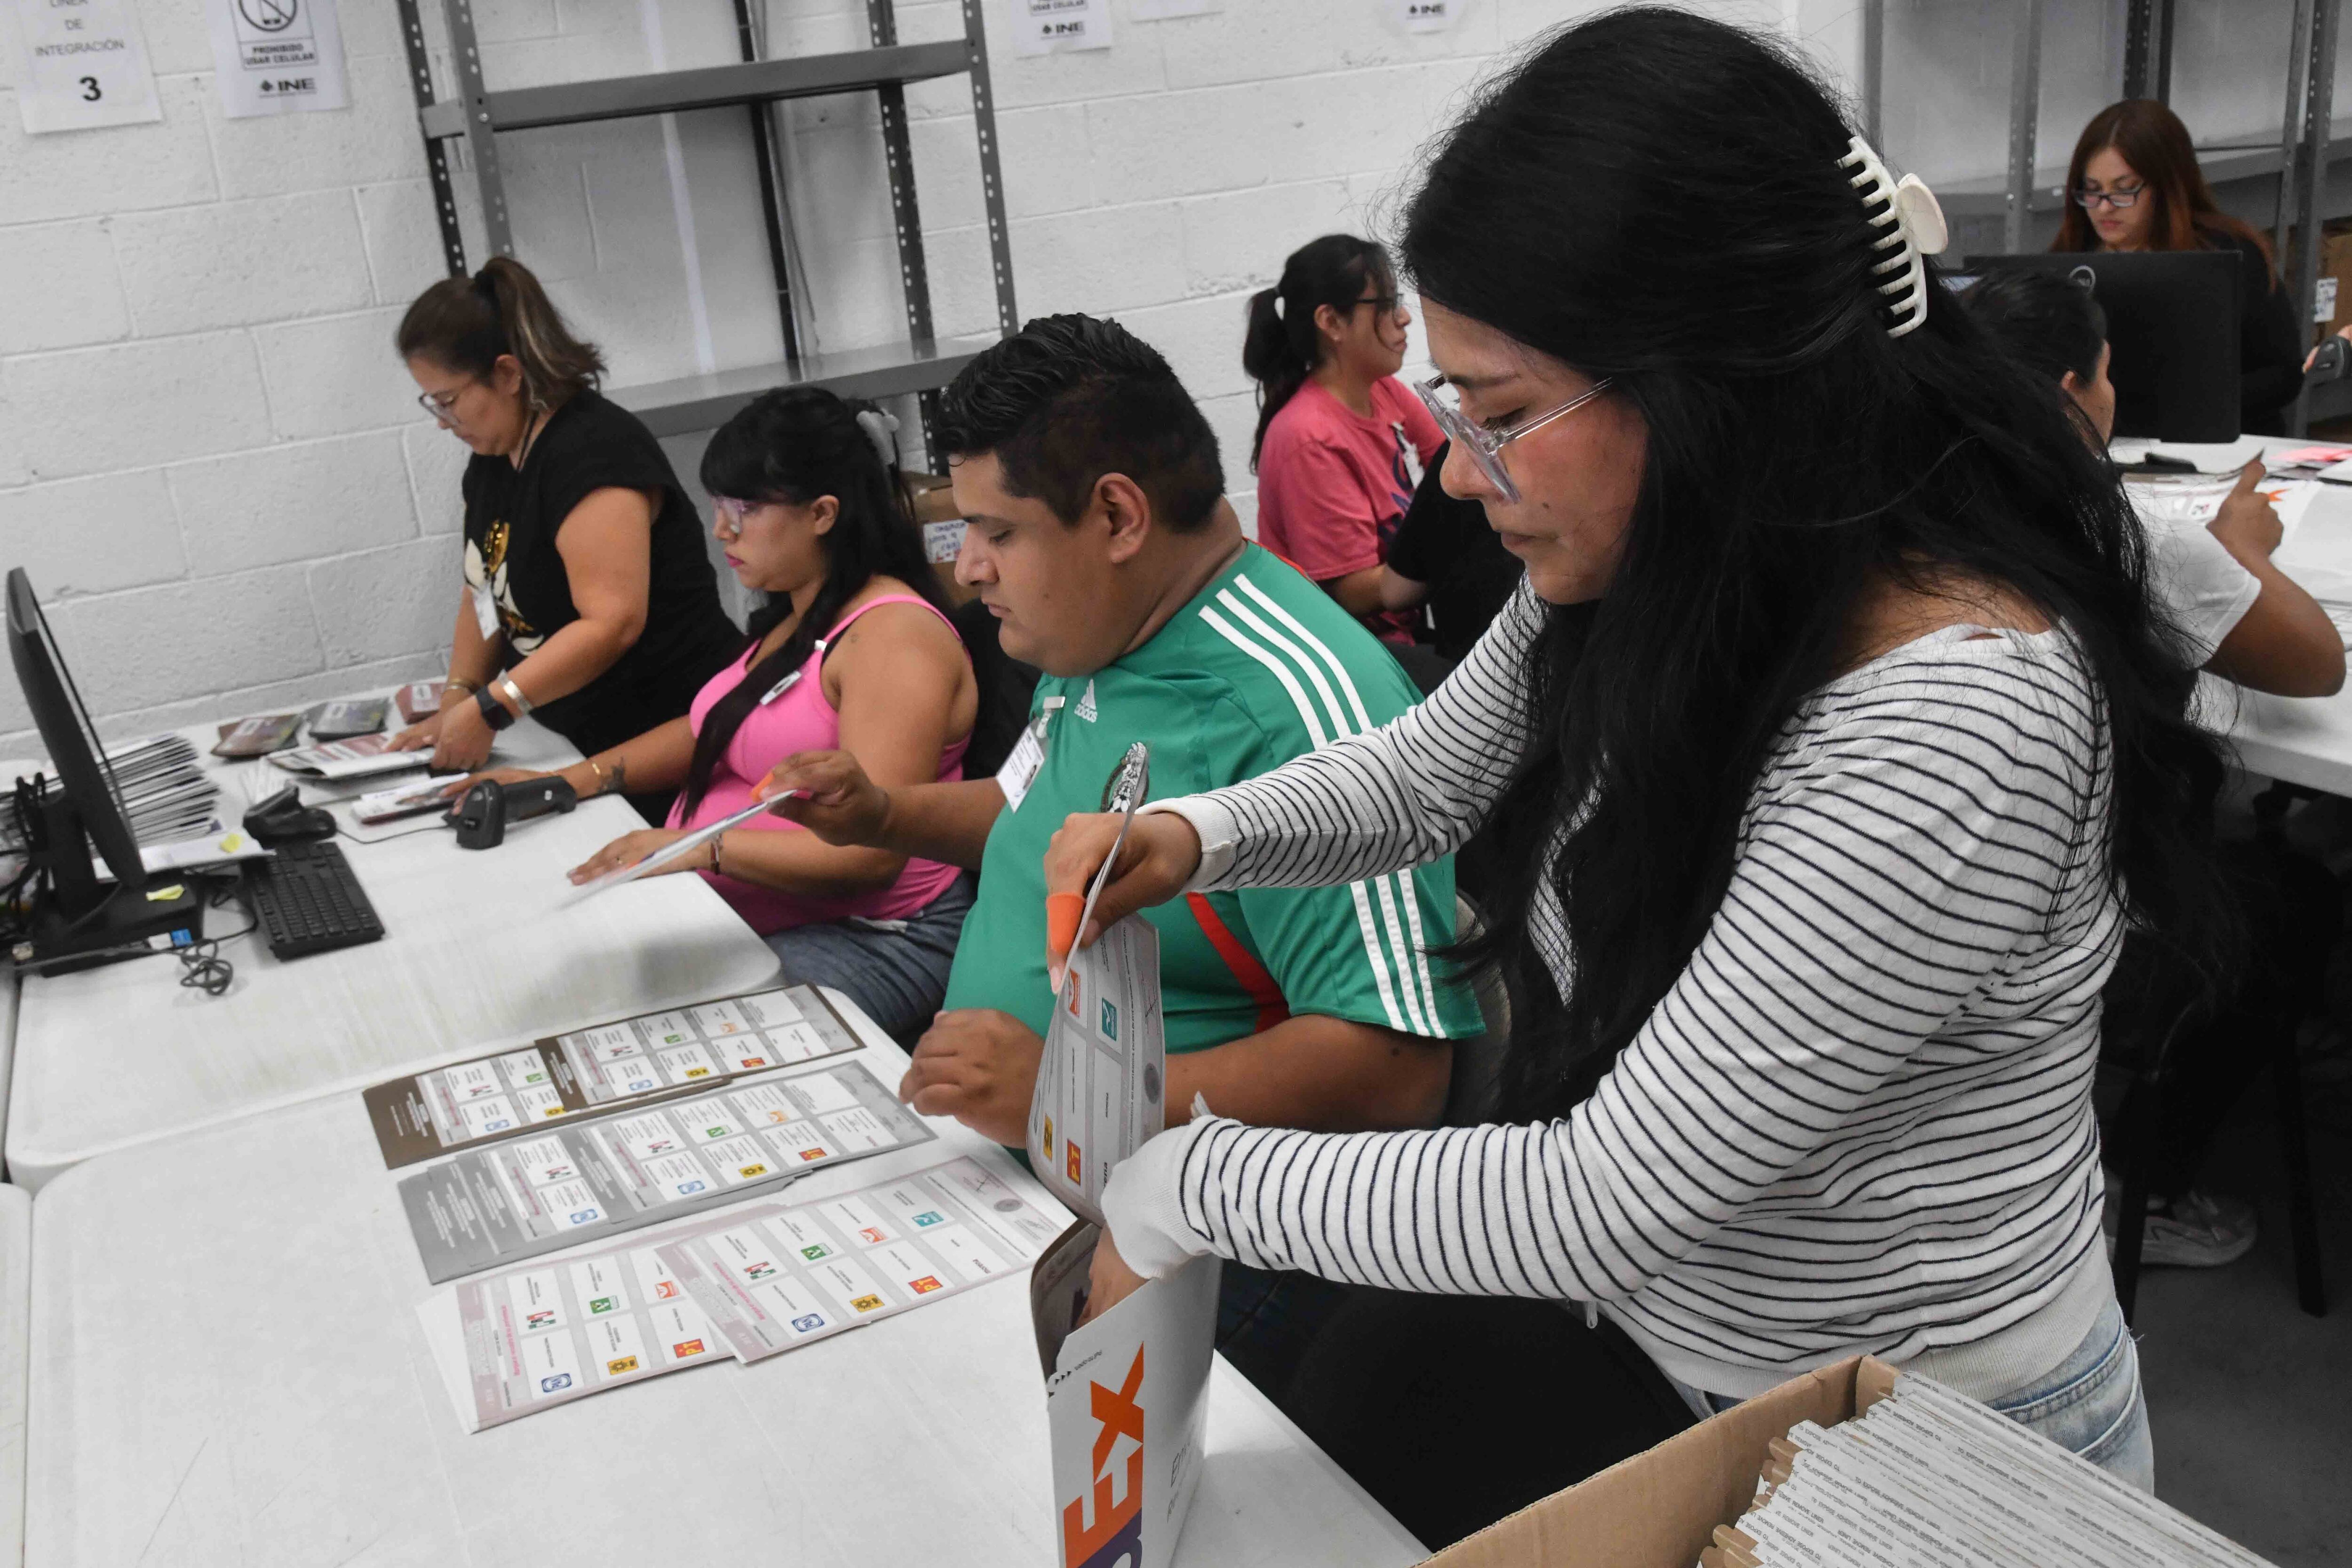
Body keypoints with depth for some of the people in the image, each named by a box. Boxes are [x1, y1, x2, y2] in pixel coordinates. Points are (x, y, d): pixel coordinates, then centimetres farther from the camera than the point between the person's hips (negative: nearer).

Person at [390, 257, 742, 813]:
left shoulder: (592, 454, -19)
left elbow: (612, 622, -26)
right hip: (588, 742, 8)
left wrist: (489, 709, -25)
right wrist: (458, 699, 4)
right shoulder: (492, 459, 11)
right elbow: (488, 590, 17)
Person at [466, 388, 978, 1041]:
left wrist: (702, 846, -27)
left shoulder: (895, 635, -15)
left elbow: (870, 852, -22)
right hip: (724, 911, 9)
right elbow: (714, 730, 28)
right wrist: (574, 779, 14)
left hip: (862, 936, -9)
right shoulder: (793, 619, 17)